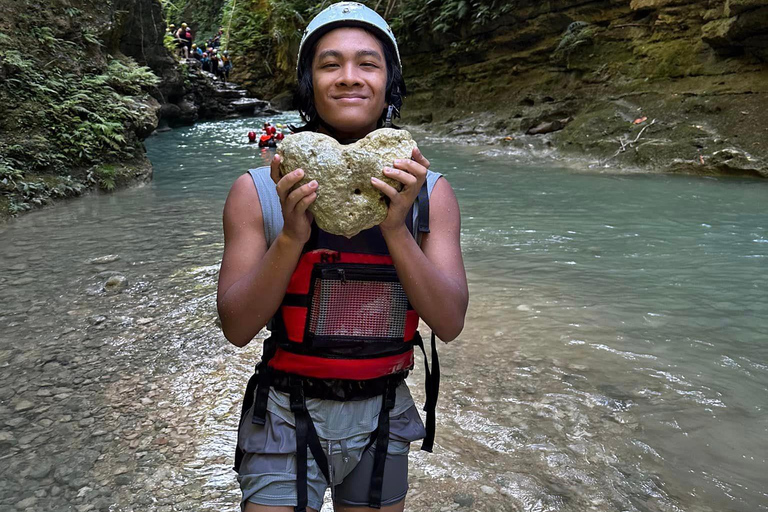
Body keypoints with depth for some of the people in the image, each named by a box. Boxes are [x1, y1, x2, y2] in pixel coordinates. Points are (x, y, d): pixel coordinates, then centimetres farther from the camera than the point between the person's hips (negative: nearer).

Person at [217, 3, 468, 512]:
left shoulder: (429, 192, -6)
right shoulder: (259, 190, -10)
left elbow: (449, 323, -12)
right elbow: (237, 328, -12)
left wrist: (396, 229, -25)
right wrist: (291, 237, -26)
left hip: (382, 422, 3)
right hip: (287, 418, -2)